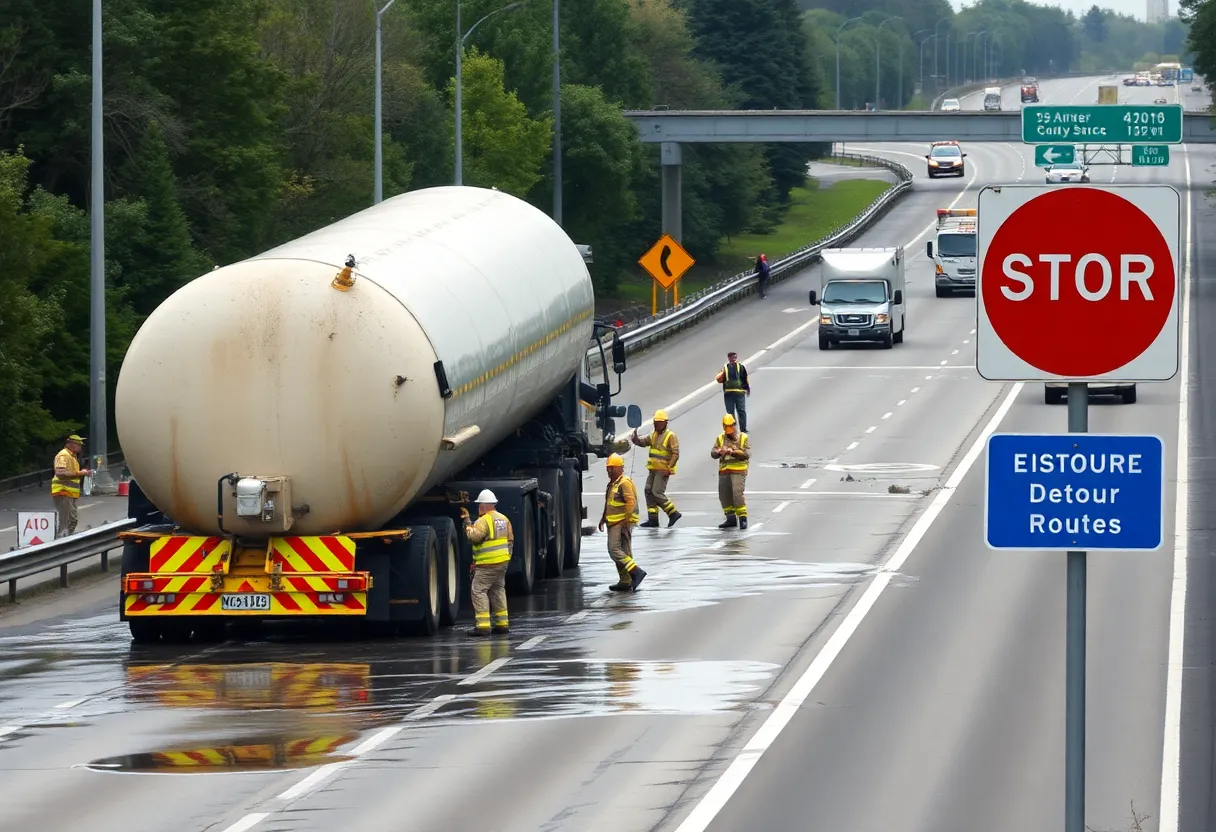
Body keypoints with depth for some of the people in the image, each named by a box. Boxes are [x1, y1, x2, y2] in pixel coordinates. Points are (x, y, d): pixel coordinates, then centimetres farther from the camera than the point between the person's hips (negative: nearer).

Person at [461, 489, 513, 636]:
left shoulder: (483, 521, -14)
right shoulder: (503, 519, 13)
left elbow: (474, 537, -22)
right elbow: (510, 540, 17)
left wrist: (468, 523, -10)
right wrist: (507, 556, 25)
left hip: (487, 564, -9)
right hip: (502, 562, 9)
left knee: (478, 591, -6)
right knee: (498, 590, 18)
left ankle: (483, 625, -14)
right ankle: (502, 623, 19)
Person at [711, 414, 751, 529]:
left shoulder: (743, 438, 0)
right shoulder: (720, 438, 8)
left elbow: (747, 454, -11)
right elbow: (713, 454, -1)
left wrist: (733, 452, -24)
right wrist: (719, 452, -24)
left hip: (738, 471, -5)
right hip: (724, 471, 5)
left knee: (737, 494, -17)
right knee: (724, 495, 7)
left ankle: (743, 518, -11)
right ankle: (731, 519, 19)